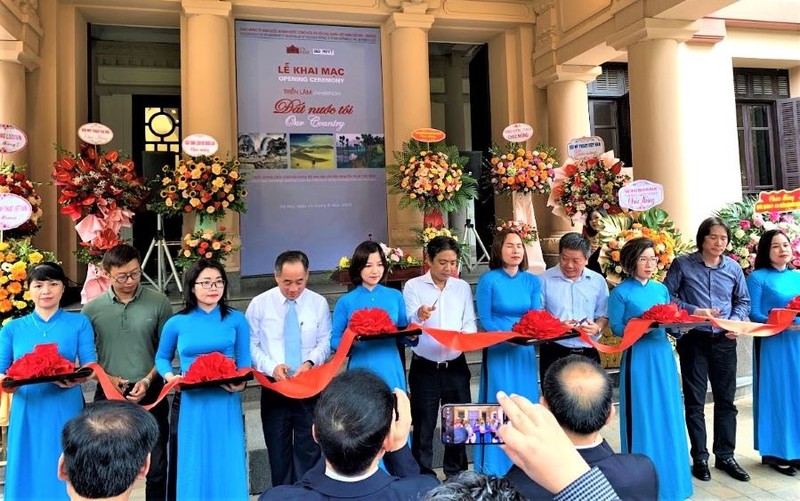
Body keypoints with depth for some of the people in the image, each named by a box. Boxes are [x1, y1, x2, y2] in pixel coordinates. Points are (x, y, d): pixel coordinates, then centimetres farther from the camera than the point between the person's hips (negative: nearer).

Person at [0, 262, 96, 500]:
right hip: (27, 411, 2)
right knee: (29, 476, 7)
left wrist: (75, 379, -22)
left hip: (66, 410, -1)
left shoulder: (79, 323, 4)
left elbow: (90, 365, -1)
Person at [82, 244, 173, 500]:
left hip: (151, 393, -1)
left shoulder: (159, 303, -4)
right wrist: (105, 377, -9)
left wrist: (148, 380, -11)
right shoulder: (92, 309, 1)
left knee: (156, 465, 10)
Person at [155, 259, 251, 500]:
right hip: (192, 404, 0)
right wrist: (170, 377, -4)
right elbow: (161, 358, 15)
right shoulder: (177, 323, 3)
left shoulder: (236, 320, 1)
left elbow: (244, 362, 3)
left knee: (227, 466, 6)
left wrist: (240, 382, -16)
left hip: (226, 403, 0)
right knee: (196, 467, 9)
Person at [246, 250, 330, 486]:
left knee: (309, 450, 7)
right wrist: (271, 367, -18)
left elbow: (325, 343, 0)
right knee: (278, 451, 12)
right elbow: (251, 345, -3)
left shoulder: (319, 303, -1)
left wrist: (310, 362, -19)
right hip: (273, 388, 0)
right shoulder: (259, 304, -3)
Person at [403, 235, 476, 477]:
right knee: (423, 426, 6)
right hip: (424, 368, -3)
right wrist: (418, 316, -36)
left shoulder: (463, 287, 7)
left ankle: (456, 474, 31)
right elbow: (407, 325, -13)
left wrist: (466, 334, -18)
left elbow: (470, 322, 5)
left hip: (456, 366, 3)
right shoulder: (413, 286, -3)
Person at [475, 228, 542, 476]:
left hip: (525, 350, 4)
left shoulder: (532, 281, 4)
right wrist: (509, 335, -22)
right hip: (498, 350, -4)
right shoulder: (488, 280, -7)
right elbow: (485, 320, -8)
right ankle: (494, 470, 14)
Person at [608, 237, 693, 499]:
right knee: (642, 415, 1)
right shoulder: (621, 292, -6)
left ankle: (668, 473, 27)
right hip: (638, 357, -5)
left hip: (663, 355, 5)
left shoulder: (661, 289, 10)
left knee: (667, 413, 11)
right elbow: (616, 327, -8)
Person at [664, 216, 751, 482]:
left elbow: (743, 301, 12)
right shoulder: (683, 264, -4)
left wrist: (736, 321, -7)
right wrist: (693, 311, -18)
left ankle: (725, 455, 25)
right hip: (694, 340, -3)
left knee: (726, 399, 11)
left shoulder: (733, 267, 6)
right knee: (695, 401, 6)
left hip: (724, 341, 3)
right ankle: (700, 458, 18)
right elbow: (666, 296, -6)